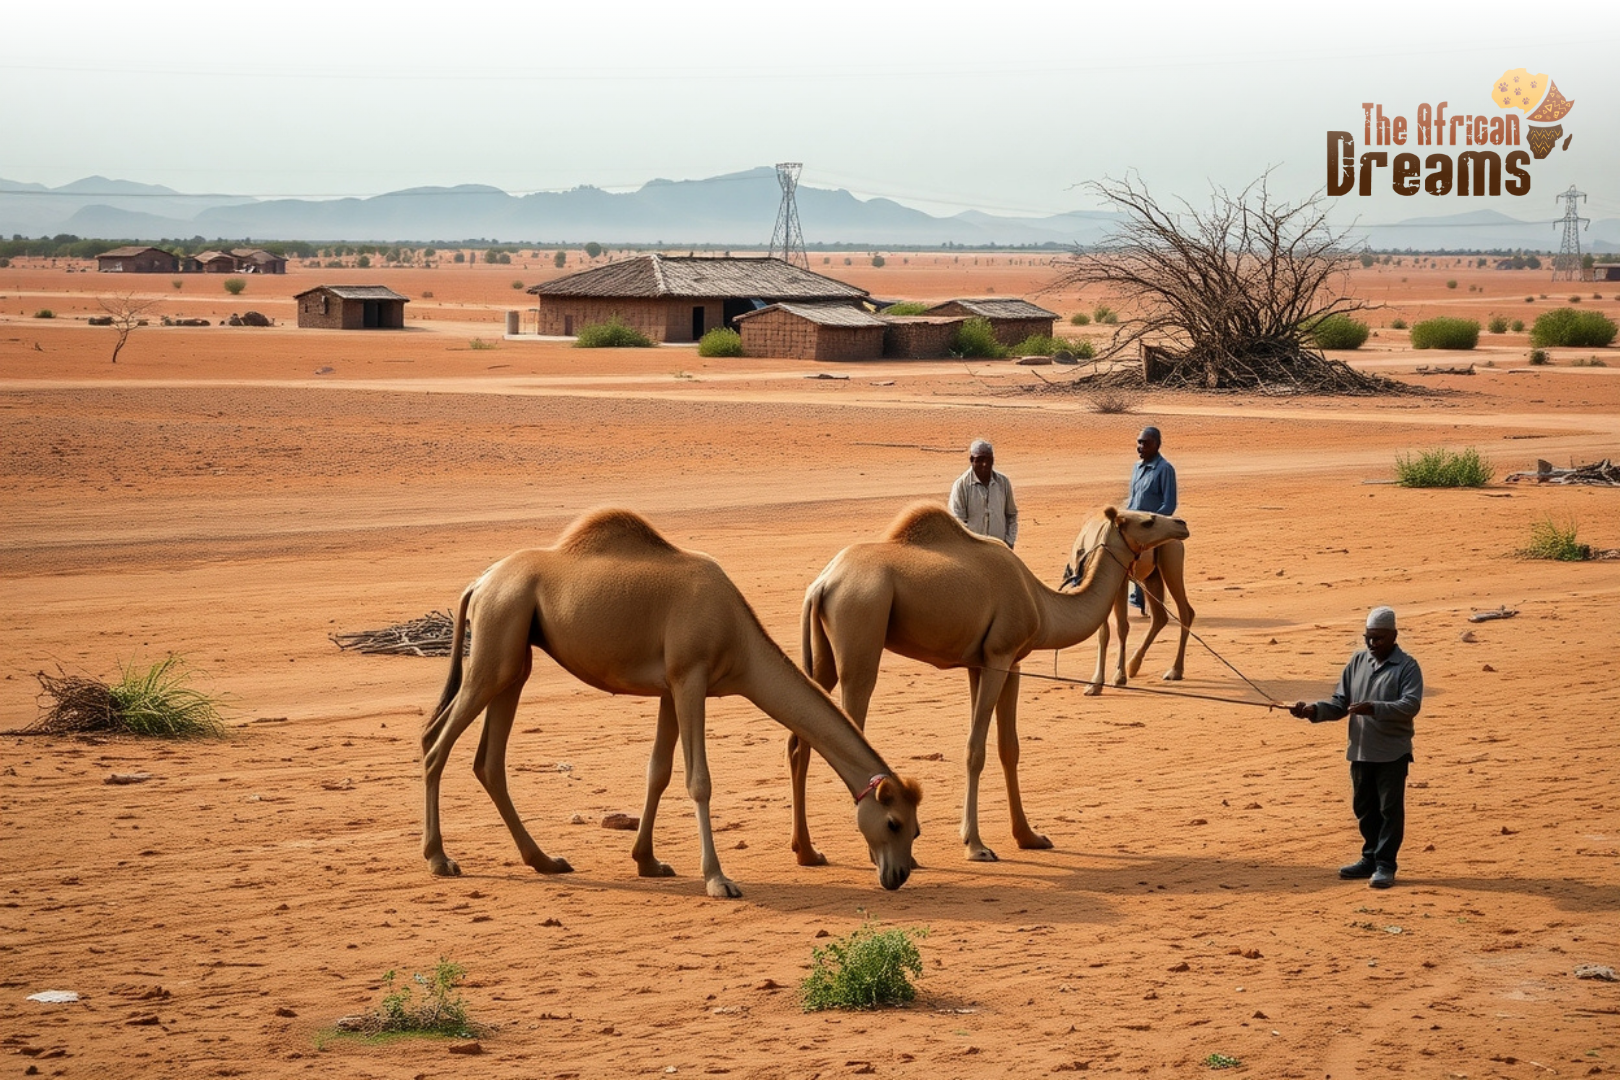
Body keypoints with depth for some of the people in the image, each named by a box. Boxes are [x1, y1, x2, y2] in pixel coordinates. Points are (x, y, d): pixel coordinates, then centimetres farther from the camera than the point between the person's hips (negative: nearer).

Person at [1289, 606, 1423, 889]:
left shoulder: (1407, 667, -7)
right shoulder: (1357, 662, 9)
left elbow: (1411, 705, -20)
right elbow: (1340, 703, 11)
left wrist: (1373, 708, -31)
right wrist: (1313, 711, -7)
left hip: (1392, 752, -6)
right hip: (1360, 750, 6)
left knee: (1390, 809, -1)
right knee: (1364, 808, 14)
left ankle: (1385, 864, 4)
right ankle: (1370, 859, 26)